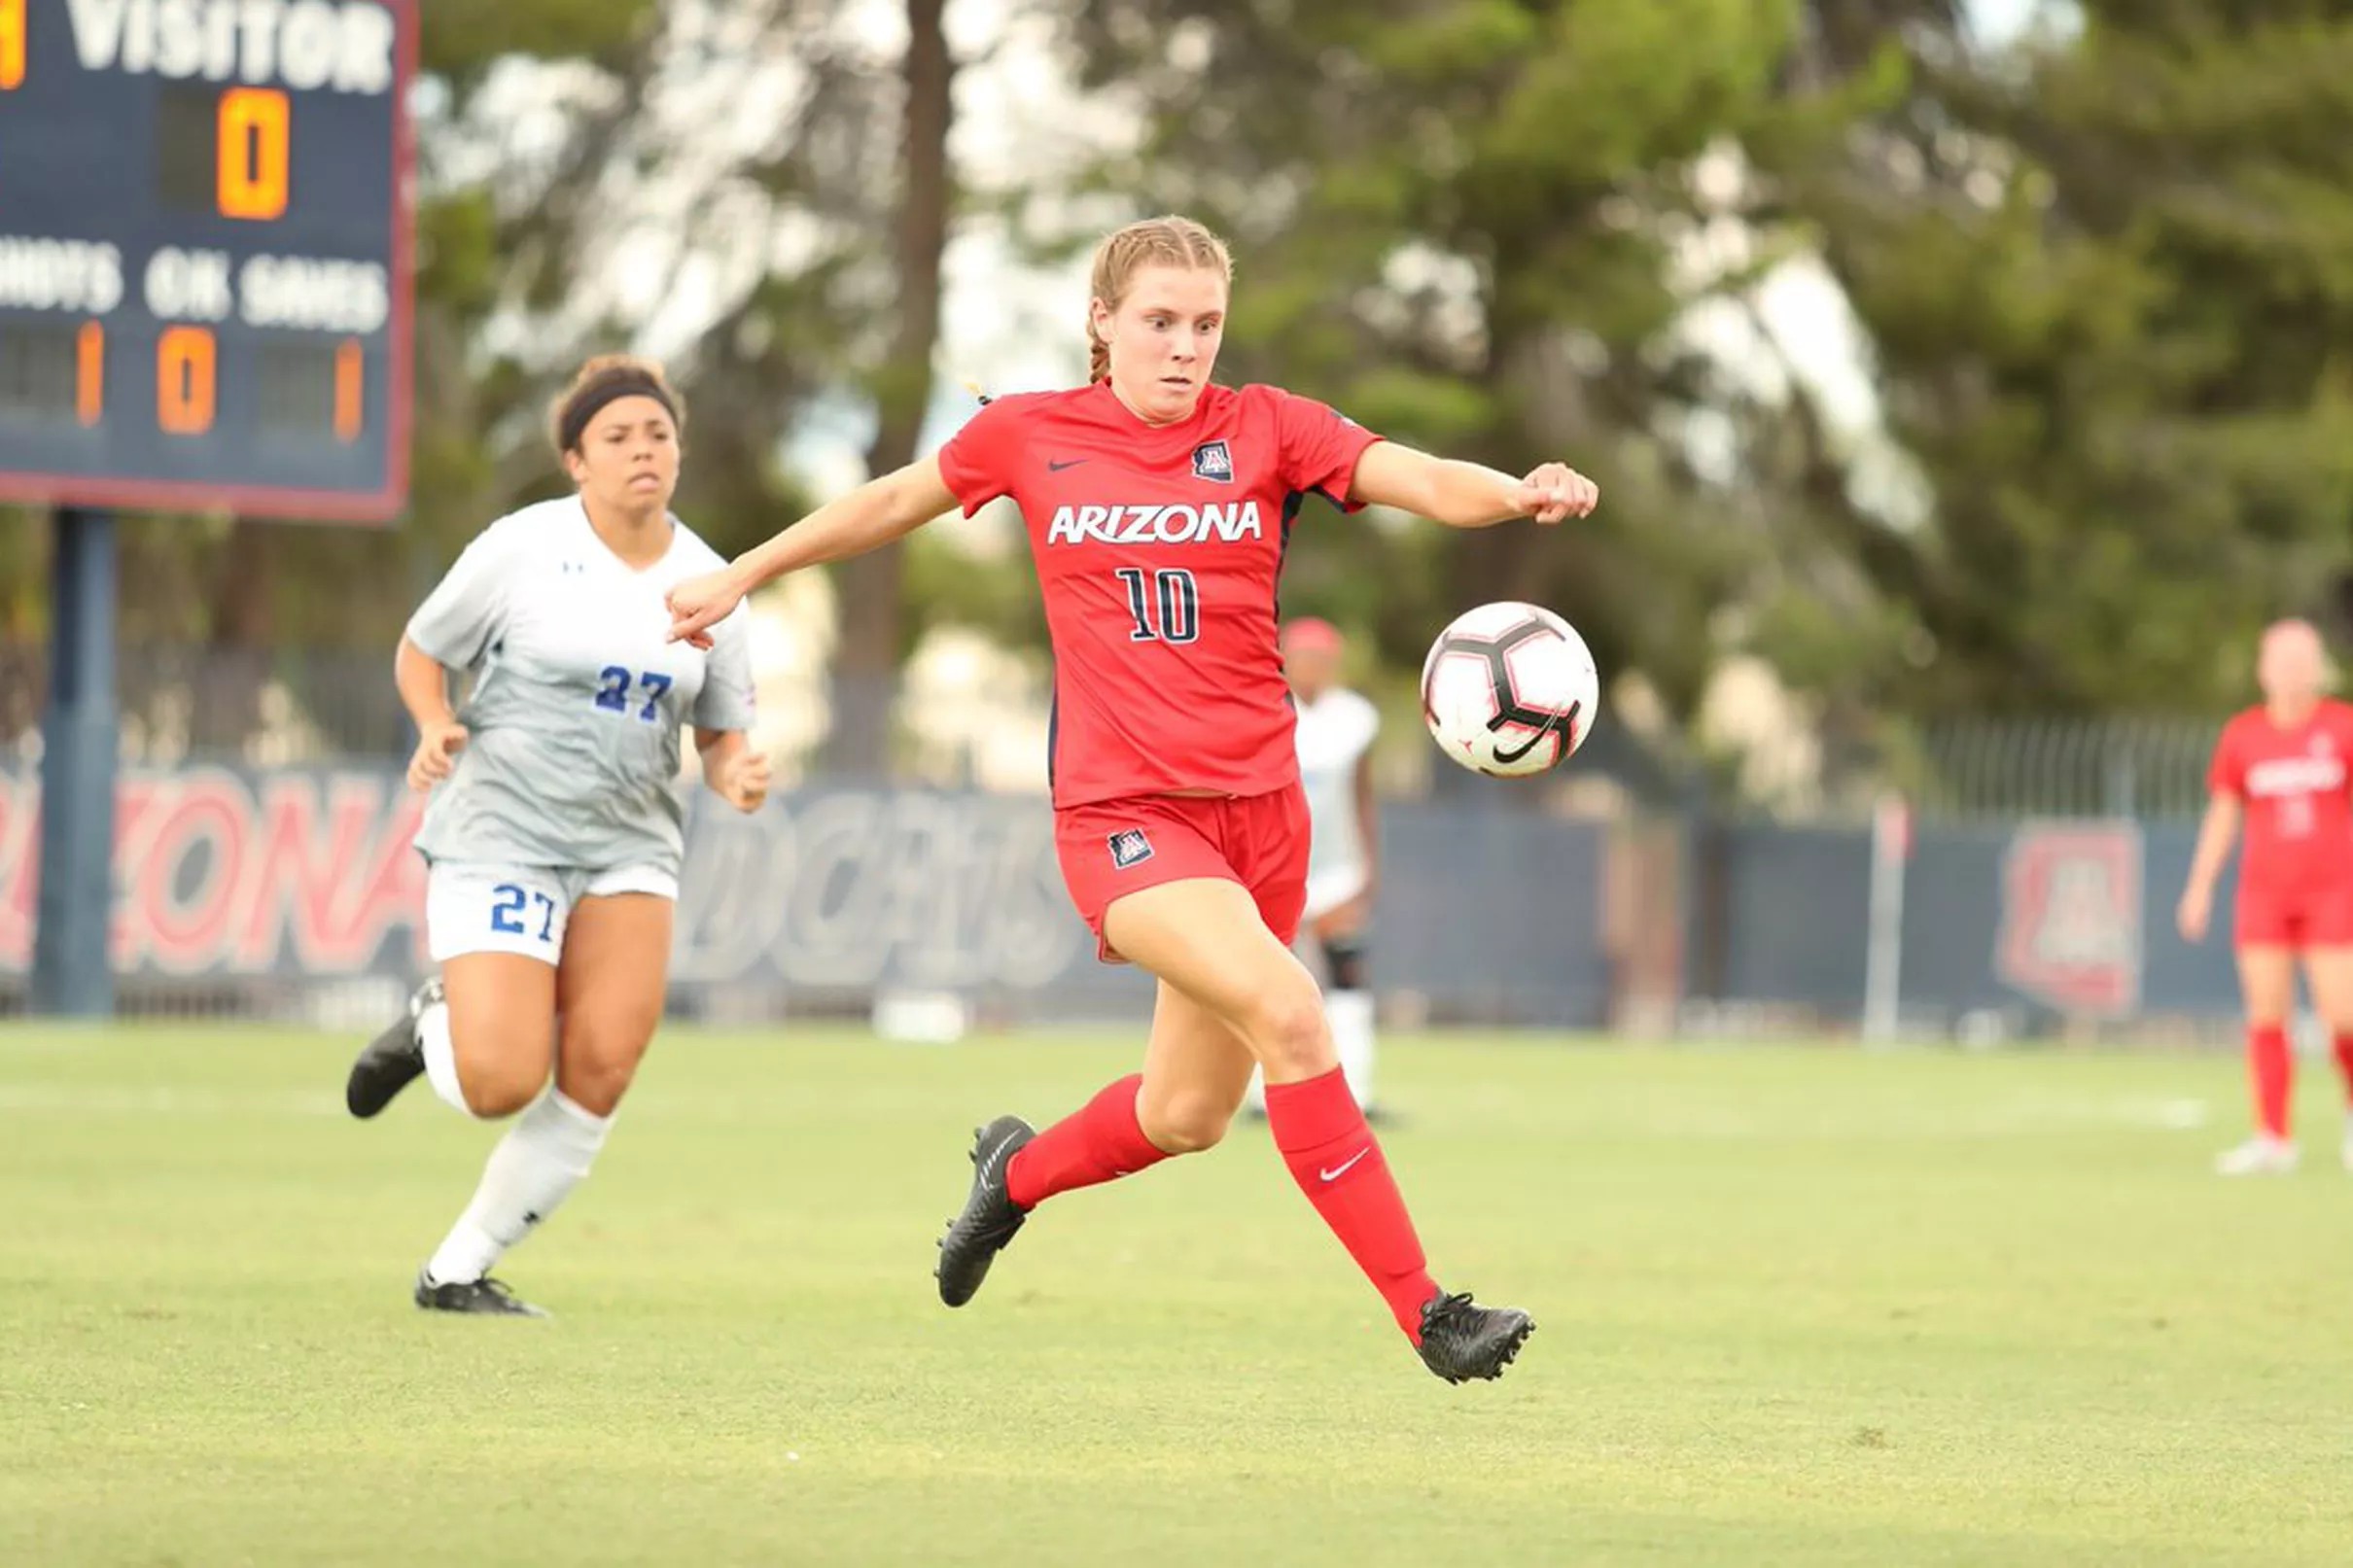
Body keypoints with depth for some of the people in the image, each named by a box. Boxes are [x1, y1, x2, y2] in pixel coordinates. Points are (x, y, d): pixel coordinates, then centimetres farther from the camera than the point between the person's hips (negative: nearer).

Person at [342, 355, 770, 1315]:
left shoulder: (704, 581, 6)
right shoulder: (523, 549, -6)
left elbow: (722, 734, 14)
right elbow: (420, 654, 6)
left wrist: (736, 776, -9)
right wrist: (436, 729, -14)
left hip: (630, 842, 4)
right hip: (500, 830, -4)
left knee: (600, 1072, -11)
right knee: (504, 1085, -16)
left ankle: (458, 1270, 5)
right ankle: (433, 1027, 22)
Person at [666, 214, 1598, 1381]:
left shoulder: (1265, 429, 2)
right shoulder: (1030, 437, 2)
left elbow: (1420, 480, -12)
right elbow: (894, 501, 19)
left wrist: (1520, 494, -33)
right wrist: (744, 575, 29)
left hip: (1257, 804, 3)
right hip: (1122, 811, -3)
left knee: (1189, 1116, 12)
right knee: (1284, 1010, -26)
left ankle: (1019, 1172, 46)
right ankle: (1424, 1313, -24)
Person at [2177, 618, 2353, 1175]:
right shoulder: (2242, 735, 5)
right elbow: (2222, 814, 10)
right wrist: (2200, 886, 5)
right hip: (2264, 894, 2)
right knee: (2266, 1016, -5)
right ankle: (2273, 1139, -1)